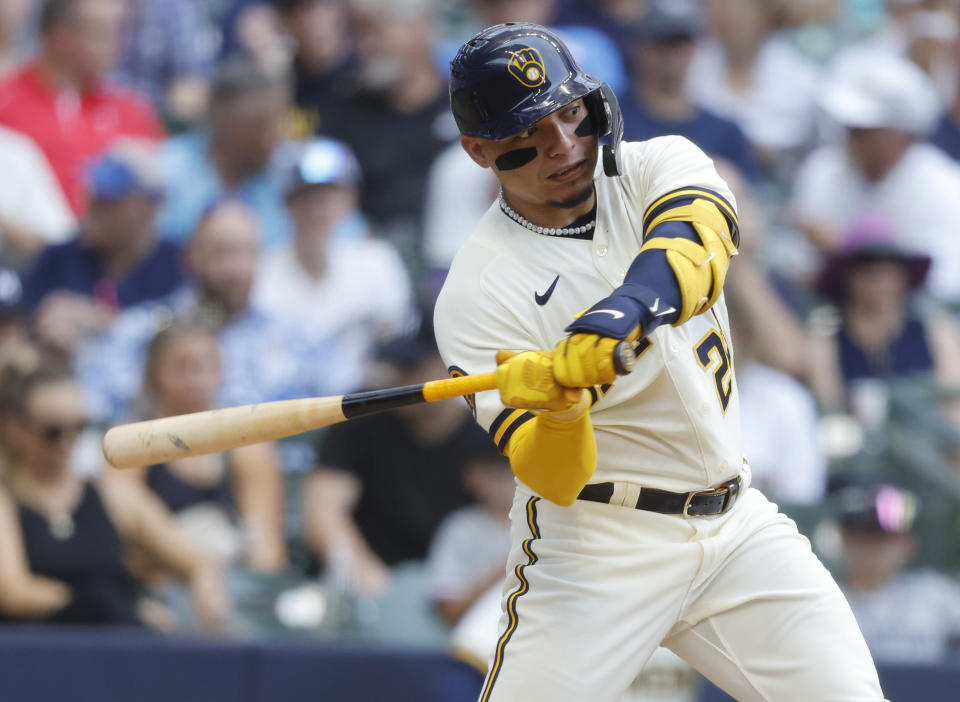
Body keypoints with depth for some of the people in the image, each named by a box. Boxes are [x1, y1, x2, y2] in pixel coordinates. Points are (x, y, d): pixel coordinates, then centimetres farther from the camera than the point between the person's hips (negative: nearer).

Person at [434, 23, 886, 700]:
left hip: (738, 525, 3)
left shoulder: (657, 165, 1)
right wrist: (560, 411, -39)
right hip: (594, 539, -3)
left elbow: (698, 239, -24)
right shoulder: (479, 288, -9)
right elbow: (553, 480, -16)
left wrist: (626, 313, -44)